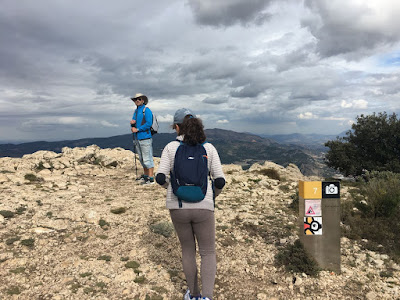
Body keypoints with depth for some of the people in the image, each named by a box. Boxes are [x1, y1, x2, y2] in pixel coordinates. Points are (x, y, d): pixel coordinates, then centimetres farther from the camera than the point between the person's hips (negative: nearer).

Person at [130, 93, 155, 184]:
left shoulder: (146, 110, -6)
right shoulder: (136, 111, 19)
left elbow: (148, 124, -17)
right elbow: (134, 125, 21)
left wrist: (137, 129, -14)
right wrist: (132, 123, -3)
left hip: (145, 137, -8)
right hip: (137, 138, 9)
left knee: (147, 158, -8)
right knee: (142, 159, 15)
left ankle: (151, 178, -6)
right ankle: (145, 175, 26)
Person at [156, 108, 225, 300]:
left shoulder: (171, 147, -2)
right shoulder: (209, 148, -1)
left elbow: (160, 178, -8)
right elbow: (220, 180, -4)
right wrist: (214, 194, 18)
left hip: (178, 207, 1)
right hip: (202, 207, -1)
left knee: (188, 249, 23)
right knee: (208, 253, 15)